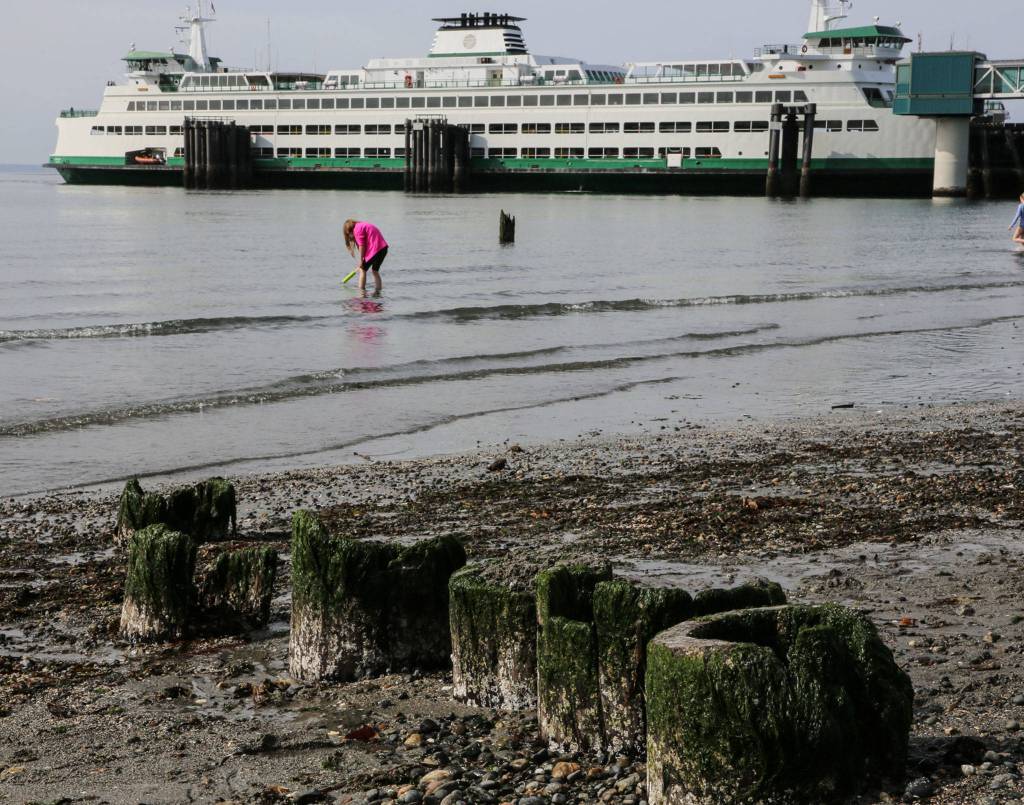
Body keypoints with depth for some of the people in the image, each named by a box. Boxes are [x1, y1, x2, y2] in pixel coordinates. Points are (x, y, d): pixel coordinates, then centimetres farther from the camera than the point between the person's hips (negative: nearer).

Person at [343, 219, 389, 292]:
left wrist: (361, 260, -5)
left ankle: (361, 292, 1)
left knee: (363, 270, 2)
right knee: (375, 270, 19)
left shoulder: (357, 229, -4)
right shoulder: (364, 225, 24)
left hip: (375, 249, -9)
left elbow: (361, 246, -11)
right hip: (384, 248, 9)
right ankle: (378, 292, 20)